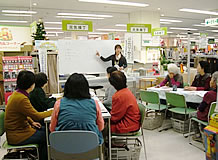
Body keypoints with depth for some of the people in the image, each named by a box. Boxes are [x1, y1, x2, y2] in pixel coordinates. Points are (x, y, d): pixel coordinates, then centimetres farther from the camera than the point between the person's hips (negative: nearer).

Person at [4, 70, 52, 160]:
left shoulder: (16, 93, 3)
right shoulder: (21, 99, -28)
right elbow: (37, 116, -21)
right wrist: (53, 111, -9)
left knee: (45, 130, 11)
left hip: (17, 129, 9)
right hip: (17, 136, -9)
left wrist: (31, 122, 6)